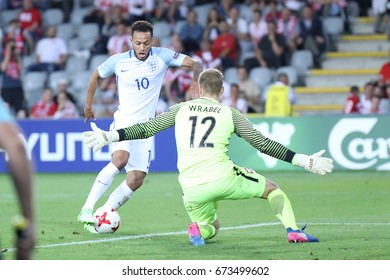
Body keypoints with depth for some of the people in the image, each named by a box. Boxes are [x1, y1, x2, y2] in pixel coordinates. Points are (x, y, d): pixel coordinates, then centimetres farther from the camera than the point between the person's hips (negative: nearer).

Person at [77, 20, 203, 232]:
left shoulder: (161, 56, -3)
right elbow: (96, 76, 15)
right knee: (120, 159, -31)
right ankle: (87, 209, -31)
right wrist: (88, 105, 20)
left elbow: (194, 64, -7)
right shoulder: (118, 61, -3)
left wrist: (196, 80, -27)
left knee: (137, 179, -5)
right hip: (123, 121, -3)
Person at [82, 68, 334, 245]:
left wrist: (109, 136, 17)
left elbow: (146, 129, 11)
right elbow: (262, 143, 6)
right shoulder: (230, 114, 11)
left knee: (212, 227, 28)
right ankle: (294, 231, -3)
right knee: (273, 189, 20)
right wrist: (304, 161, 9)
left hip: (191, 189, 2)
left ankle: (199, 230, -9)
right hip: (223, 177, -2)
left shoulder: (181, 109, 16)